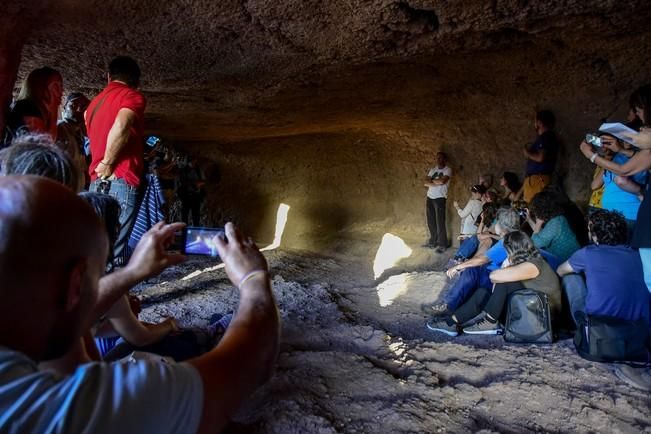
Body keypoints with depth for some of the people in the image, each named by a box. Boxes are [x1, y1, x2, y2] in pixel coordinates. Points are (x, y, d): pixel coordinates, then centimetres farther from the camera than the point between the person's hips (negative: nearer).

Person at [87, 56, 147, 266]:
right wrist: (107, 163, -11)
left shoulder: (94, 102, 23)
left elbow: (92, 138, 24)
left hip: (97, 181, 7)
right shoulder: (133, 96, -1)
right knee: (114, 251, -9)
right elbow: (120, 128, -20)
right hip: (120, 180, -7)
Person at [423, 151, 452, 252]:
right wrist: (436, 183, -10)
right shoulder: (432, 170, 15)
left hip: (440, 198, -6)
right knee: (431, 222, 10)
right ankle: (433, 242, 23)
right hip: (430, 197, 6)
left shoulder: (447, 170, -3)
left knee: (440, 222, -5)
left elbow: (442, 181, -19)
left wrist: (432, 180, -3)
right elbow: (426, 183, 4)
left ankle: (442, 245, 2)